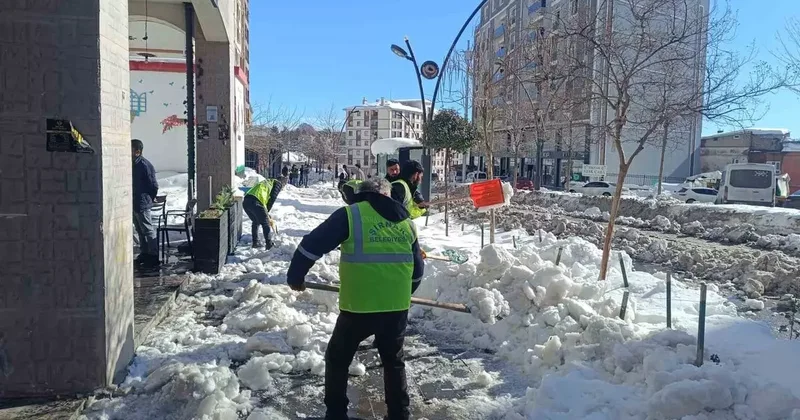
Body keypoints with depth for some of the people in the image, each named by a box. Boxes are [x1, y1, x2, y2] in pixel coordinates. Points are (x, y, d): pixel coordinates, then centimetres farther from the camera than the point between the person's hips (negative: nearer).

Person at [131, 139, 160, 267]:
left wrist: (148, 199, -3)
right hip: (133, 203, 9)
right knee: (140, 230, 16)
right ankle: (144, 253, 26)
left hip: (142, 205, -9)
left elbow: (154, 186, -15)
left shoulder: (144, 165, -17)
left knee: (148, 231, -3)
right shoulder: (133, 164, 9)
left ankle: (154, 256, 4)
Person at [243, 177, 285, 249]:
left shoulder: (266, 182, 37)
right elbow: (272, 198, 1)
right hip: (255, 202, -8)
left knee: (256, 222, 25)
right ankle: (269, 244, 4)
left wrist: (266, 212, 30)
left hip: (245, 201, 8)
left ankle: (255, 242, 28)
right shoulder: (278, 184, 14)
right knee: (265, 223, 4)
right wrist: (267, 210, 8)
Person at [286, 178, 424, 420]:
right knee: (394, 361, 24)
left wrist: (295, 277, 8)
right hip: (397, 308, 4)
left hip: (358, 306, -4)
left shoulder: (350, 215, -4)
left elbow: (312, 245, -6)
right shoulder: (406, 222, 10)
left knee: (337, 359, 19)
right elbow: (417, 269, 18)